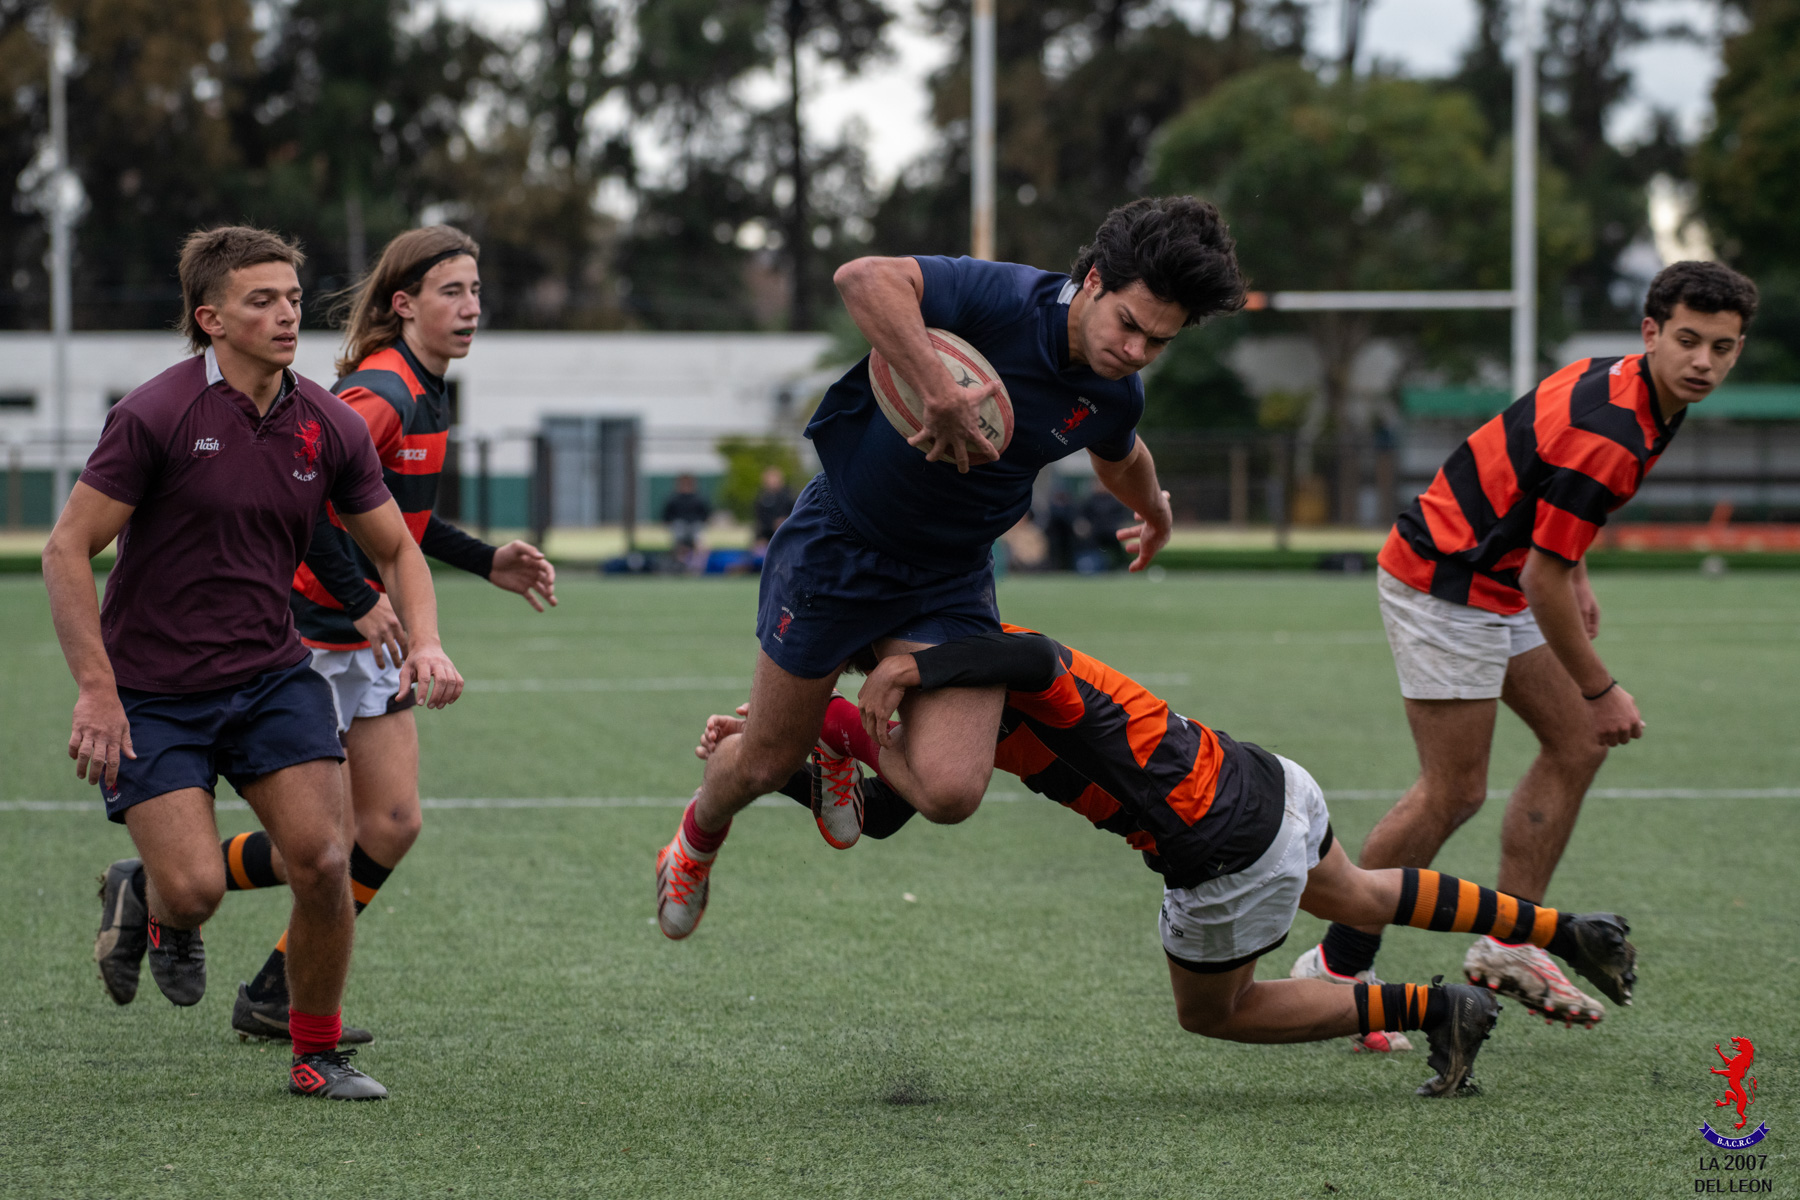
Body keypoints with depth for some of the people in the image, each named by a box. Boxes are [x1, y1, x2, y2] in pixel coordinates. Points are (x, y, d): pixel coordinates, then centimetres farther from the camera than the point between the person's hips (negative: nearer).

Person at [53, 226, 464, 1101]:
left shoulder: (329, 427, 0)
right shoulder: (156, 416, -15)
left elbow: (395, 548, 11)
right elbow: (67, 549, -13)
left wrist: (424, 642, -8)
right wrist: (96, 690, -19)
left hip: (273, 675, 4)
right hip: (152, 692, -4)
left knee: (323, 862, -10)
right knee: (194, 886, -15)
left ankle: (315, 1056, 10)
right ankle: (143, 900, 23)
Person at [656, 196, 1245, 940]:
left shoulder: (1115, 398, -7)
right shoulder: (1005, 300, -27)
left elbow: (1120, 459, 19)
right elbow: (864, 279, -42)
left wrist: (1154, 512, 39)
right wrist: (941, 394, -49)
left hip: (951, 579, 4)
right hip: (840, 541, -4)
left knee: (951, 794, -15)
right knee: (765, 764, 8)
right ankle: (699, 834, 45)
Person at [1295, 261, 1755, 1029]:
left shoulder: (1619, 384, 2)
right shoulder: (1607, 436, -28)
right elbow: (1541, 580, -24)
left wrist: (1576, 577, 18)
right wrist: (1599, 691, -14)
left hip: (1494, 583, 10)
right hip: (1443, 586, -10)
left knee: (1577, 744, 9)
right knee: (1454, 792, -6)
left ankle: (1506, 944, 14)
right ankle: (1335, 966, 5)